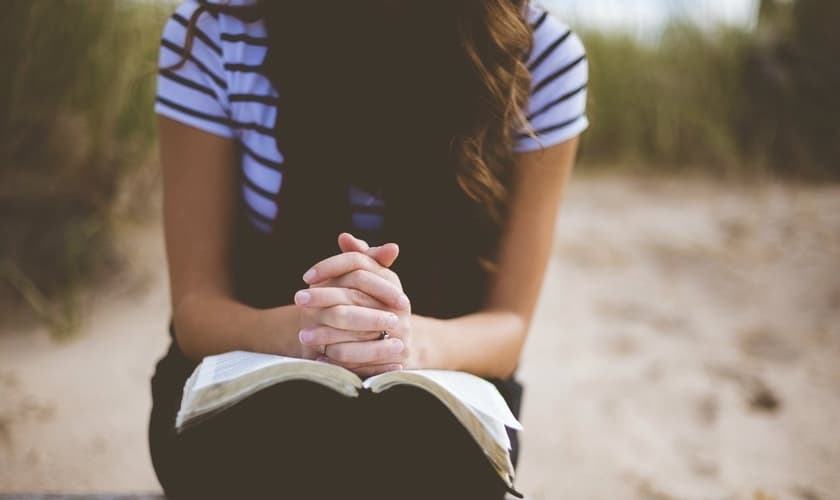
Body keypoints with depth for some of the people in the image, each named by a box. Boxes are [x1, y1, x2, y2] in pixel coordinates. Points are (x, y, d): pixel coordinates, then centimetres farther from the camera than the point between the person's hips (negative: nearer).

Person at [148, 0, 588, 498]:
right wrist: (303, 330, -37)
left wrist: (411, 340, -36)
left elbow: (508, 323, -12)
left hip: (431, 394, 1)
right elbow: (196, 303, -13)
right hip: (249, 381, 0)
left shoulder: (542, 53, -14)